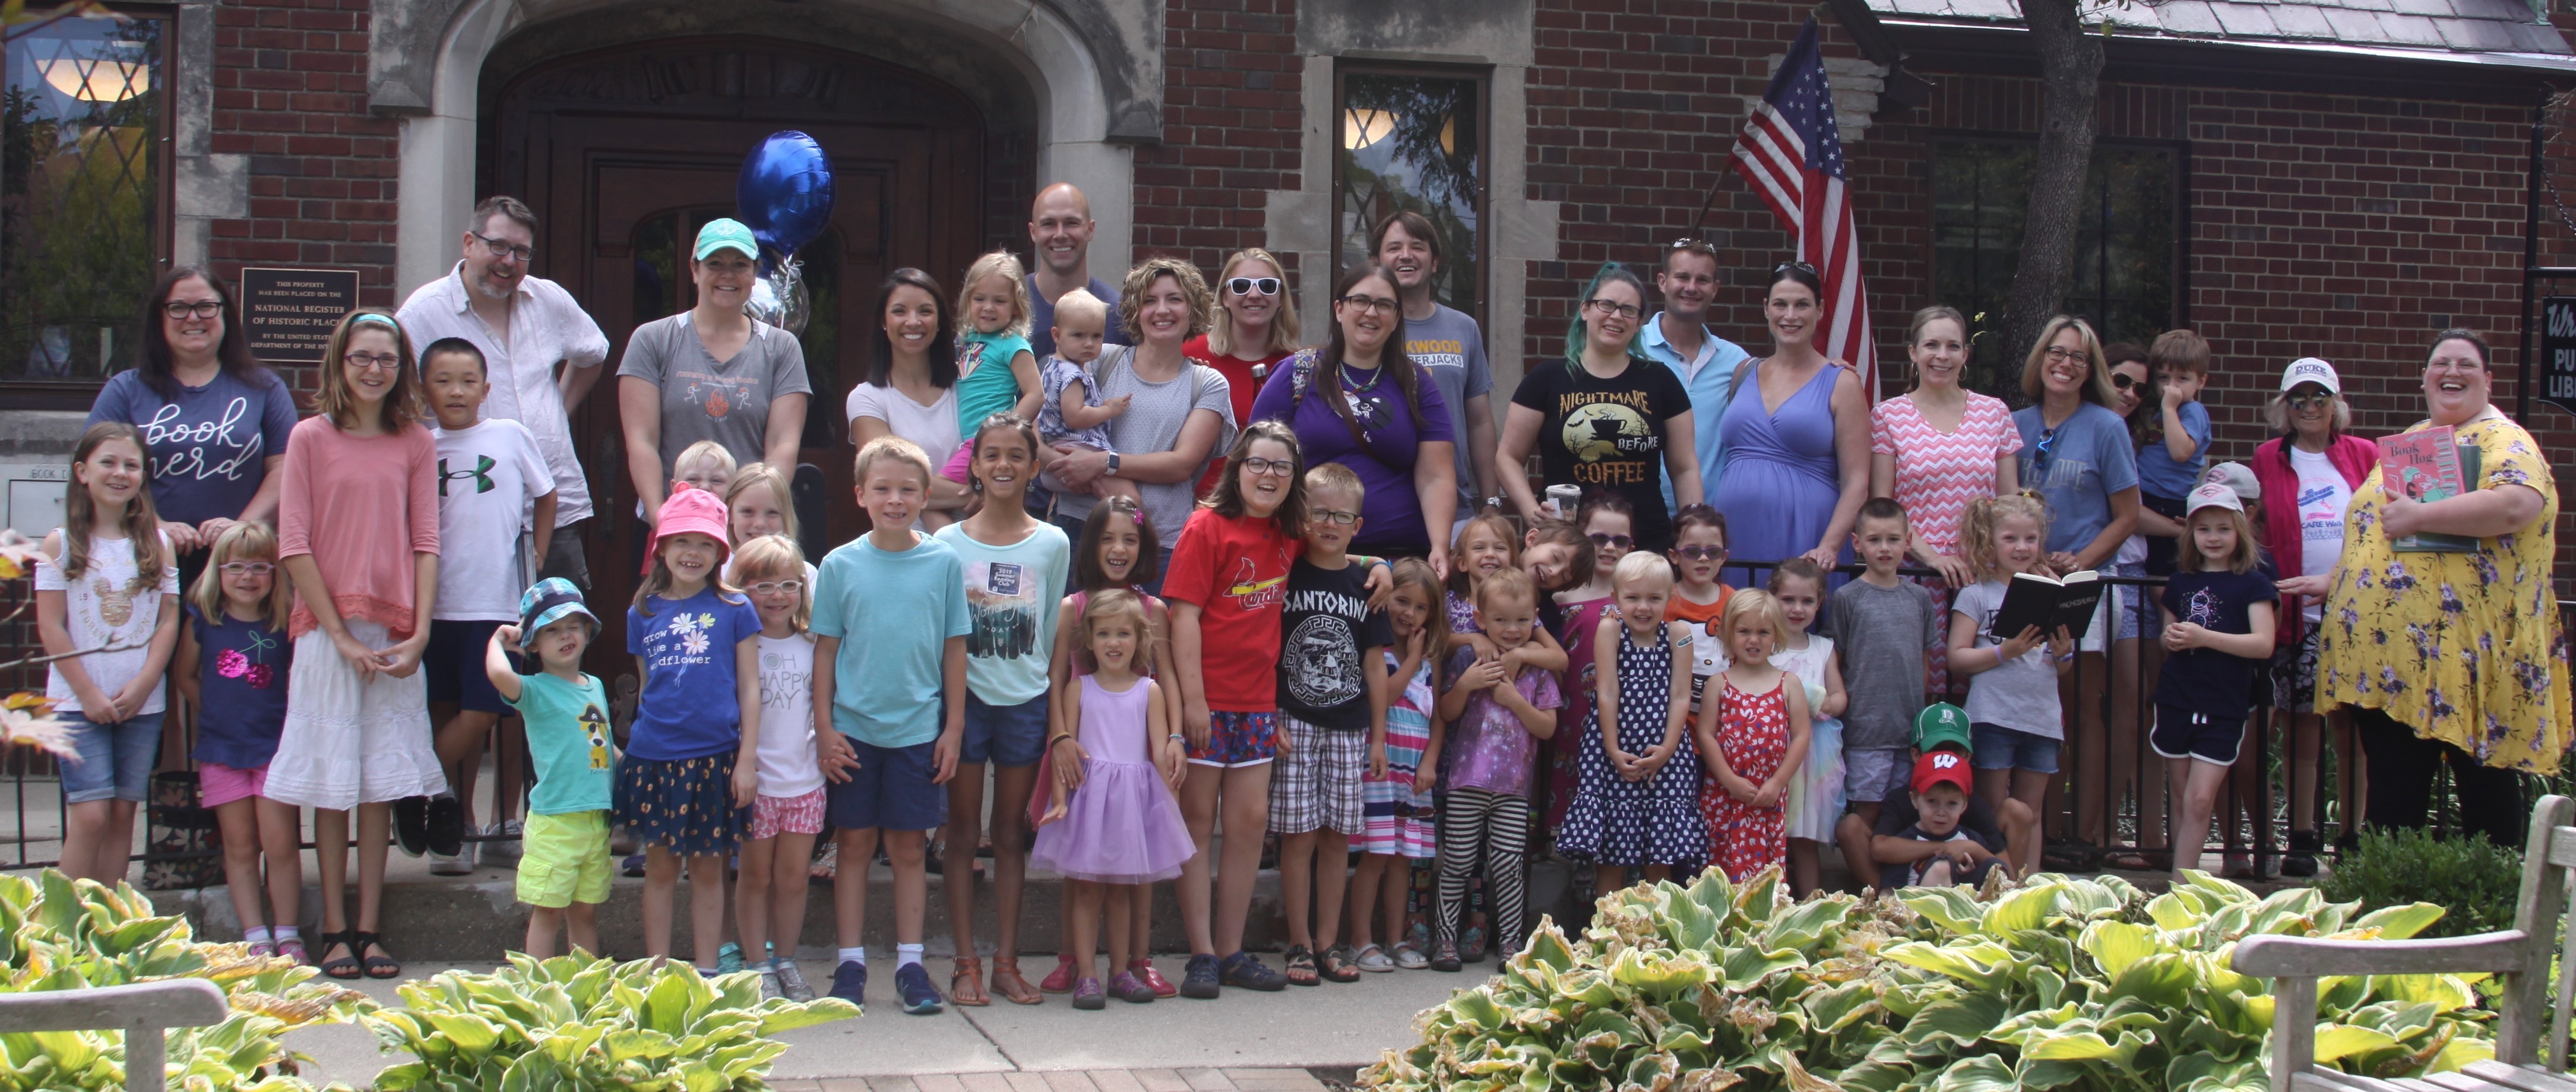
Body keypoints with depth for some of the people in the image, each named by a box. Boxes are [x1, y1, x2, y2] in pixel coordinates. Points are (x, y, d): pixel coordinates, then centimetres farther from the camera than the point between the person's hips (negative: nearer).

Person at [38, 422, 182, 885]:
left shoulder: (157, 543, 7)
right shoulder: (61, 543, -1)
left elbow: (169, 621, 4)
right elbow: (51, 626, -4)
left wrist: (142, 685, -8)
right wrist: (89, 693, -9)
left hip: (142, 704, 3)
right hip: (78, 702, -3)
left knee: (123, 813, 5)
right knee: (91, 816, -10)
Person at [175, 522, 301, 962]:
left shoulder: (285, 624, -2)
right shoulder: (203, 621, 2)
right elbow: (186, 678, 13)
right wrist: (221, 713, 9)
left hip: (275, 746, -1)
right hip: (221, 749, 2)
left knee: (279, 843, -3)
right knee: (240, 847, 6)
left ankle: (287, 935, 7)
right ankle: (255, 936, 10)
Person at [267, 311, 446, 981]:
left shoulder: (416, 444, 7)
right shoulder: (311, 437, 0)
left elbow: (426, 543, 5)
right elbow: (294, 547, -3)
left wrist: (420, 633, -6)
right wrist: (341, 635, -8)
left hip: (396, 637, 2)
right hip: (328, 631, -2)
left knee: (382, 786, 4)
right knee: (332, 786, 1)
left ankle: (369, 931, 10)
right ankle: (335, 932, 8)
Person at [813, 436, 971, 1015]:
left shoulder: (944, 562, 1)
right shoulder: (841, 565, 0)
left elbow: (955, 648, 4)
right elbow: (825, 648, 3)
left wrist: (953, 728, 2)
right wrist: (825, 727, -2)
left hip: (920, 729, 0)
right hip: (854, 728, 0)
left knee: (910, 847, 6)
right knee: (856, 843, 6)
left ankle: (910, 964, 13)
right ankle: (850, 963, 14)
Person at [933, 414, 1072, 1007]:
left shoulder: (1052, 545, 4)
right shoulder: (949, 543, 1)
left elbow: (1054, 630, 9)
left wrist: (1057, 711, 6)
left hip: (1027, 699, 1)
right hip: (965, 696, -1)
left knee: (1012, 834, 7)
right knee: (963, 833, 2)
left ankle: (1006, 962, 13)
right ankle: (966, 964, 7)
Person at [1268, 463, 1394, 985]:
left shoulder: (1366, 585, 8)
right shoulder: (1285, 577, 0)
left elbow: (1375, 665, 10)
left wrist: (1379, 735, 8)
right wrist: (1270, 722, -8)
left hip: (1349, 727, 3)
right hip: (1294, 725, -3)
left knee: (1337, 837, 6)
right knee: (1299, 835, -2)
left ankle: (1329, 942, 15)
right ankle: (1300, 943, 6)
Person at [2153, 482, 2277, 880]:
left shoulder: (2252, 584, -1)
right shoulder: (2181, 582, 11)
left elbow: (2263, 644, -12)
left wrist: (2204, 638, -19)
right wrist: (2172, 639, -3)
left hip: (2224, 709, -4)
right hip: (2176, 703, 4)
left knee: (2200, 800, -9)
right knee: (2183, 801, 8)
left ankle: (2181, 886, -6)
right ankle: (2181, 882, 14)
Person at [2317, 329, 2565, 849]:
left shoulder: (2503, 441, -4)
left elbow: (2518, 506, -25)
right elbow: (2370, 522, 30)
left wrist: (2419, 516, -23)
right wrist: (2336, 580, 20)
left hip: (2466, 649, -7)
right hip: (2386, 649, 7)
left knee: (2483, 777, 2)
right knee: (2392, 785, 9)